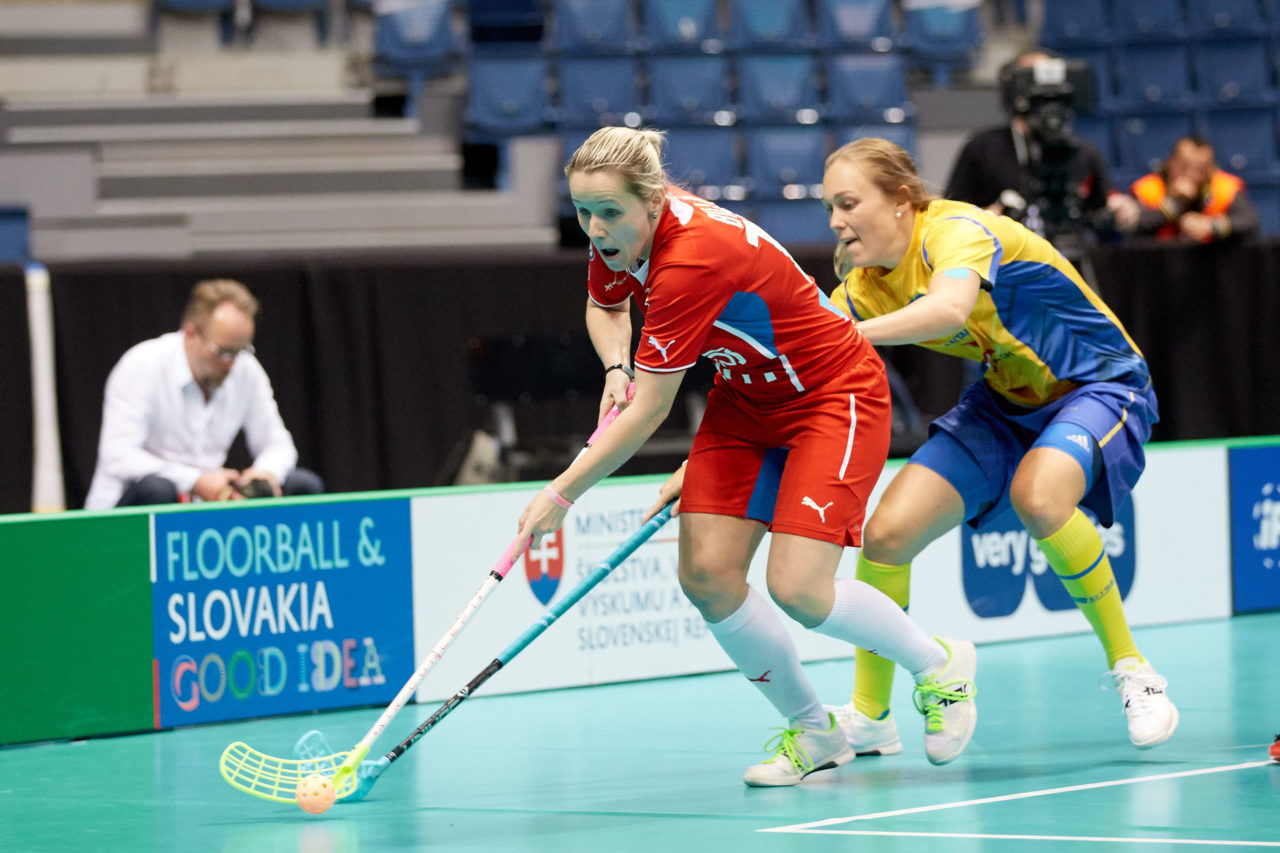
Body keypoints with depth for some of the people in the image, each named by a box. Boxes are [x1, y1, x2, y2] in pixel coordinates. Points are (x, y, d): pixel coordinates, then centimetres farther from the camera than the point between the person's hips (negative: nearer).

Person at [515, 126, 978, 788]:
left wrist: (563, 495, -23)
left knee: (798, 589, -19)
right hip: (745, 397, 8)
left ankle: (940, 666, 10)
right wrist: (616, 367, -6)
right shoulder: (618, 237, -9)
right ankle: (812, 731, 10)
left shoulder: (693, 259, -35)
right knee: (706, 574, -9)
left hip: (832, 395, -8)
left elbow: (647, 414, -30)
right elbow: (604, 305, 16)